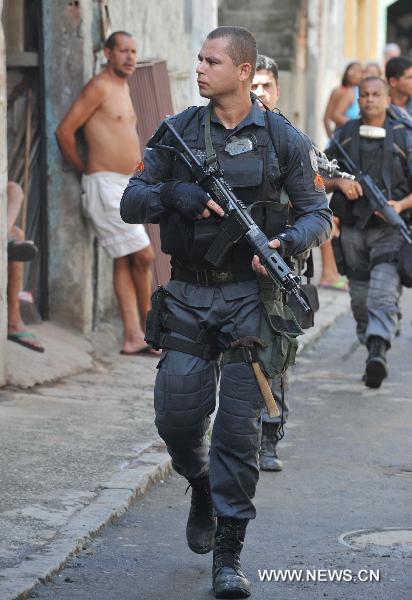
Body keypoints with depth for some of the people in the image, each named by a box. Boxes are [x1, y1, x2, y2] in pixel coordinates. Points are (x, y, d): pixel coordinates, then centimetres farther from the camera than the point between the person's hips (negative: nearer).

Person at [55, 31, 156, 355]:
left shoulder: (123, 86, 17)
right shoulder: (99, 87, -12)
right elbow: (65, 131, -15)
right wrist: (84, 168, -2)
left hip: (124, 186, 9)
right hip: (106, 185, -9)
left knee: (125, 261, 6)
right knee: (143, 255, -8)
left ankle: (134, 337, 6)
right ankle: (149, 323, 9)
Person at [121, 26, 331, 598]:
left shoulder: (283, 139, -1)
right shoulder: (178, 132, 4)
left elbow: (319, 215, 4)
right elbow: (131, 202, 5)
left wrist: (286, 242, -17)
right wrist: (175, 194, -16)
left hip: (249, 297, -2)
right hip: (188, 297, 2)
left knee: (239, 426, -5)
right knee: (176, 416, 0)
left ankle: (229, 553, 4)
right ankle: (202, 487, 34)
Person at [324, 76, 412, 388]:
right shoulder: (344, 135, 7)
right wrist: (340, 182, -11)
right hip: (352, 230, 3)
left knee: (384, 295, -19)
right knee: (361, 300, 10)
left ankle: (378, 354, -32)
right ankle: (374, 353, 25)